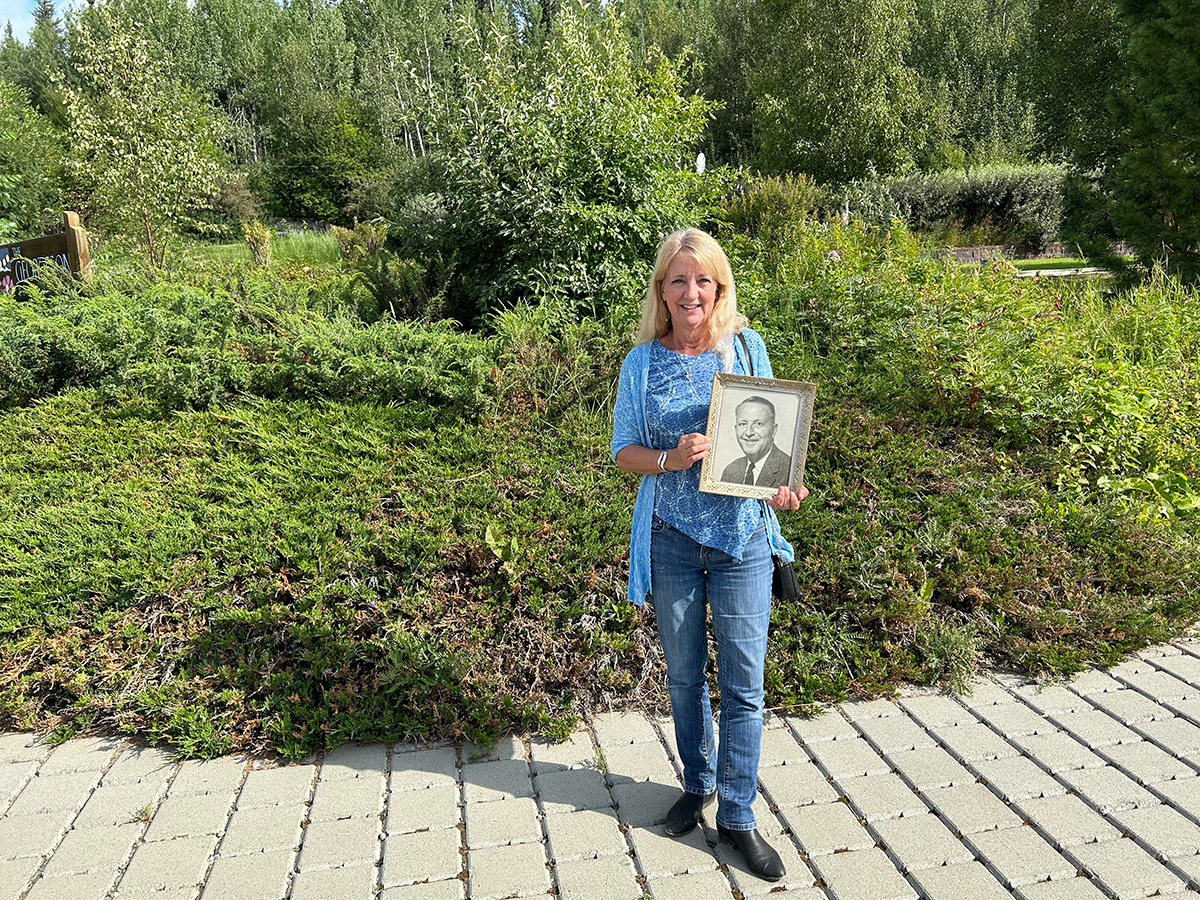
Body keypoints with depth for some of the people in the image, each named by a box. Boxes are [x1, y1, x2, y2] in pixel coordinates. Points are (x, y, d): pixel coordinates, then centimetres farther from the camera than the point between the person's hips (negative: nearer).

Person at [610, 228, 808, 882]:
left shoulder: (747, 347, 0)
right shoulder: (642, 362, -1)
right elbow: (623, 450, 1)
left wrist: (780, 485, -12)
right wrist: (671, 460, -19)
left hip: (741, 536, 0)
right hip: (671, 538, 1)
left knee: (743, 683, 4)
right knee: (684, 675, 16)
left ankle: (737, 815, 23)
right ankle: (698, 785, 40)